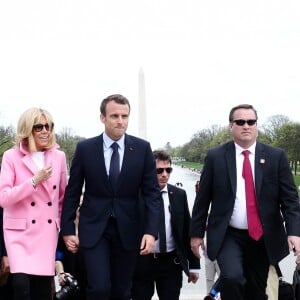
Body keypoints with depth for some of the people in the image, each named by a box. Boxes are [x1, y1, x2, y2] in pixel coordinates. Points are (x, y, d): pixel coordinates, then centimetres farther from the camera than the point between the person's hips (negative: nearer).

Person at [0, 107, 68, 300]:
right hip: (19, 230, -3)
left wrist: (62, 224, 18)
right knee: (21, 284, -17)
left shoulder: (59, 156, 5)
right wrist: (34, 180, -18)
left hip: (48, 231, 3)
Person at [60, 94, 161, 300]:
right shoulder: (85, 148, -3)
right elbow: (72, 192, 2)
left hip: (128, 229, 1)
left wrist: (151, 231, -12)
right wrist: (68, 230, -1)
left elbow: (152, 192, -2)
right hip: (94, 228, -1)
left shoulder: (142, 148, -2)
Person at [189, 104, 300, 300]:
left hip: (263, 238, 2)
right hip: (227, 236, -1)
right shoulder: (215, 157, -1)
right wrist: (196, 233, 4)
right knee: (232, 277, -26)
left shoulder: (276, 157, 0)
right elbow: (203, 199, 4)